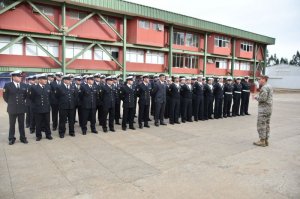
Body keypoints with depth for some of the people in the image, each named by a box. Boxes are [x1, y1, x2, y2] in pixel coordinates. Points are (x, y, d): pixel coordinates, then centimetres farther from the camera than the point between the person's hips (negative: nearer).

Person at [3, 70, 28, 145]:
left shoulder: (24, 85, 3)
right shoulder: (8, 85, -5)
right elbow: (5, 96, 5)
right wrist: (11, 103, 8)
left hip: (22, 108, 2)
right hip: (12, 108, -2)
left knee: (21, 124, 10)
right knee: (12, 125, 8)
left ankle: (23, 138, 19)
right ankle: (11, 139, 19)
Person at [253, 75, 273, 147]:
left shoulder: (264, 88, -17)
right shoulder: (269, 86, 16)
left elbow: (263, 98, -23)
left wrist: (257, 97, -6)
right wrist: (258, 97, 12)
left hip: (263, 108, -10)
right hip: (269, 108, 10)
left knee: (261, 124, -4)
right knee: (267, 124, 13)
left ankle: (262, 141, 1)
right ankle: (266, 140, 20)